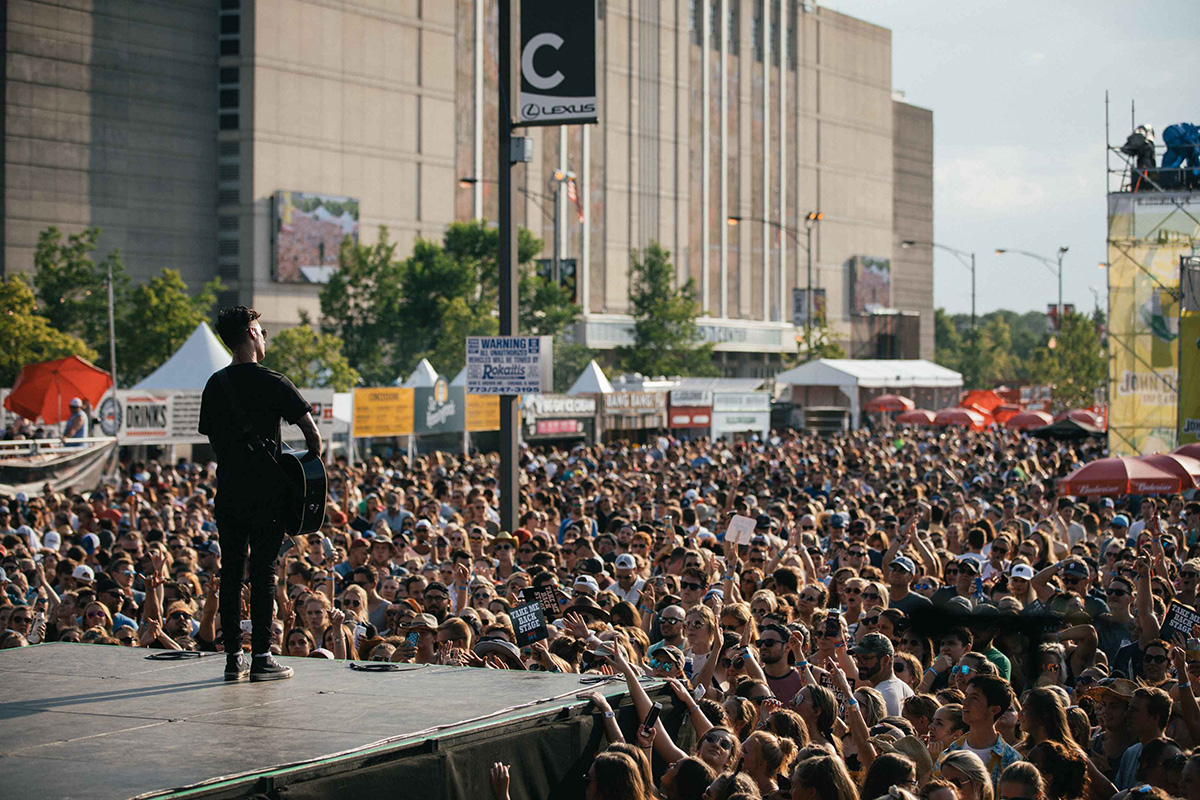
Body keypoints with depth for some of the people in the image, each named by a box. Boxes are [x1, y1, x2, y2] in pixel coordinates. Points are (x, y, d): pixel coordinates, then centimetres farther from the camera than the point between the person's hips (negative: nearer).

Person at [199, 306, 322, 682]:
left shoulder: (215, 385, 8)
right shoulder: (271, 382, -9)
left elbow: (211, 436, 15)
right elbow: (312, 432, -11)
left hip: (227, 490, 5)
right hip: (263, 491, -5)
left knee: (231, 571, 8)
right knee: (263, 573, -1)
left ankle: (233, 658, 11)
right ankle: (261, 658, 0)